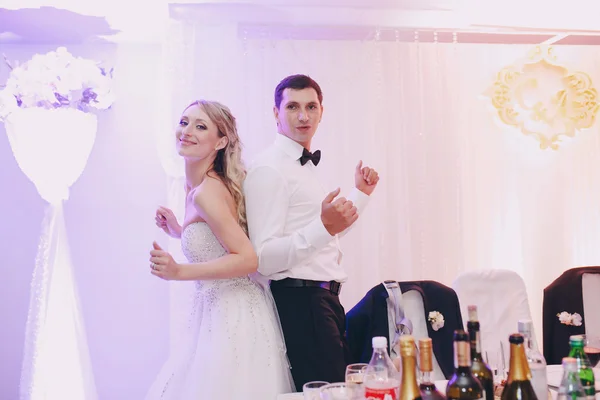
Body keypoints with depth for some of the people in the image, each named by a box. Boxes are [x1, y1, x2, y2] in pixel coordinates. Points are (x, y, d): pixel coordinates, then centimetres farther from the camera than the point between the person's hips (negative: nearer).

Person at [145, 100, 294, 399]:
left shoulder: (206, 192, -17)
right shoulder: (193, 188, 10)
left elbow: (247, 259, -21)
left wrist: (179, 272, -24)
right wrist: (178, 231, 12)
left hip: (232, 316, -9)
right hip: (216, 314, 9)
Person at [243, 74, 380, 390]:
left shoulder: (306, 166, 16)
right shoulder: (269, 169, -14)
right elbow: (263, 258, -24)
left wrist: (361, 194, 24)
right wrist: (324, 228, -34)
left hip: (324, 299, 10)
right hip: (300, 303, -10)